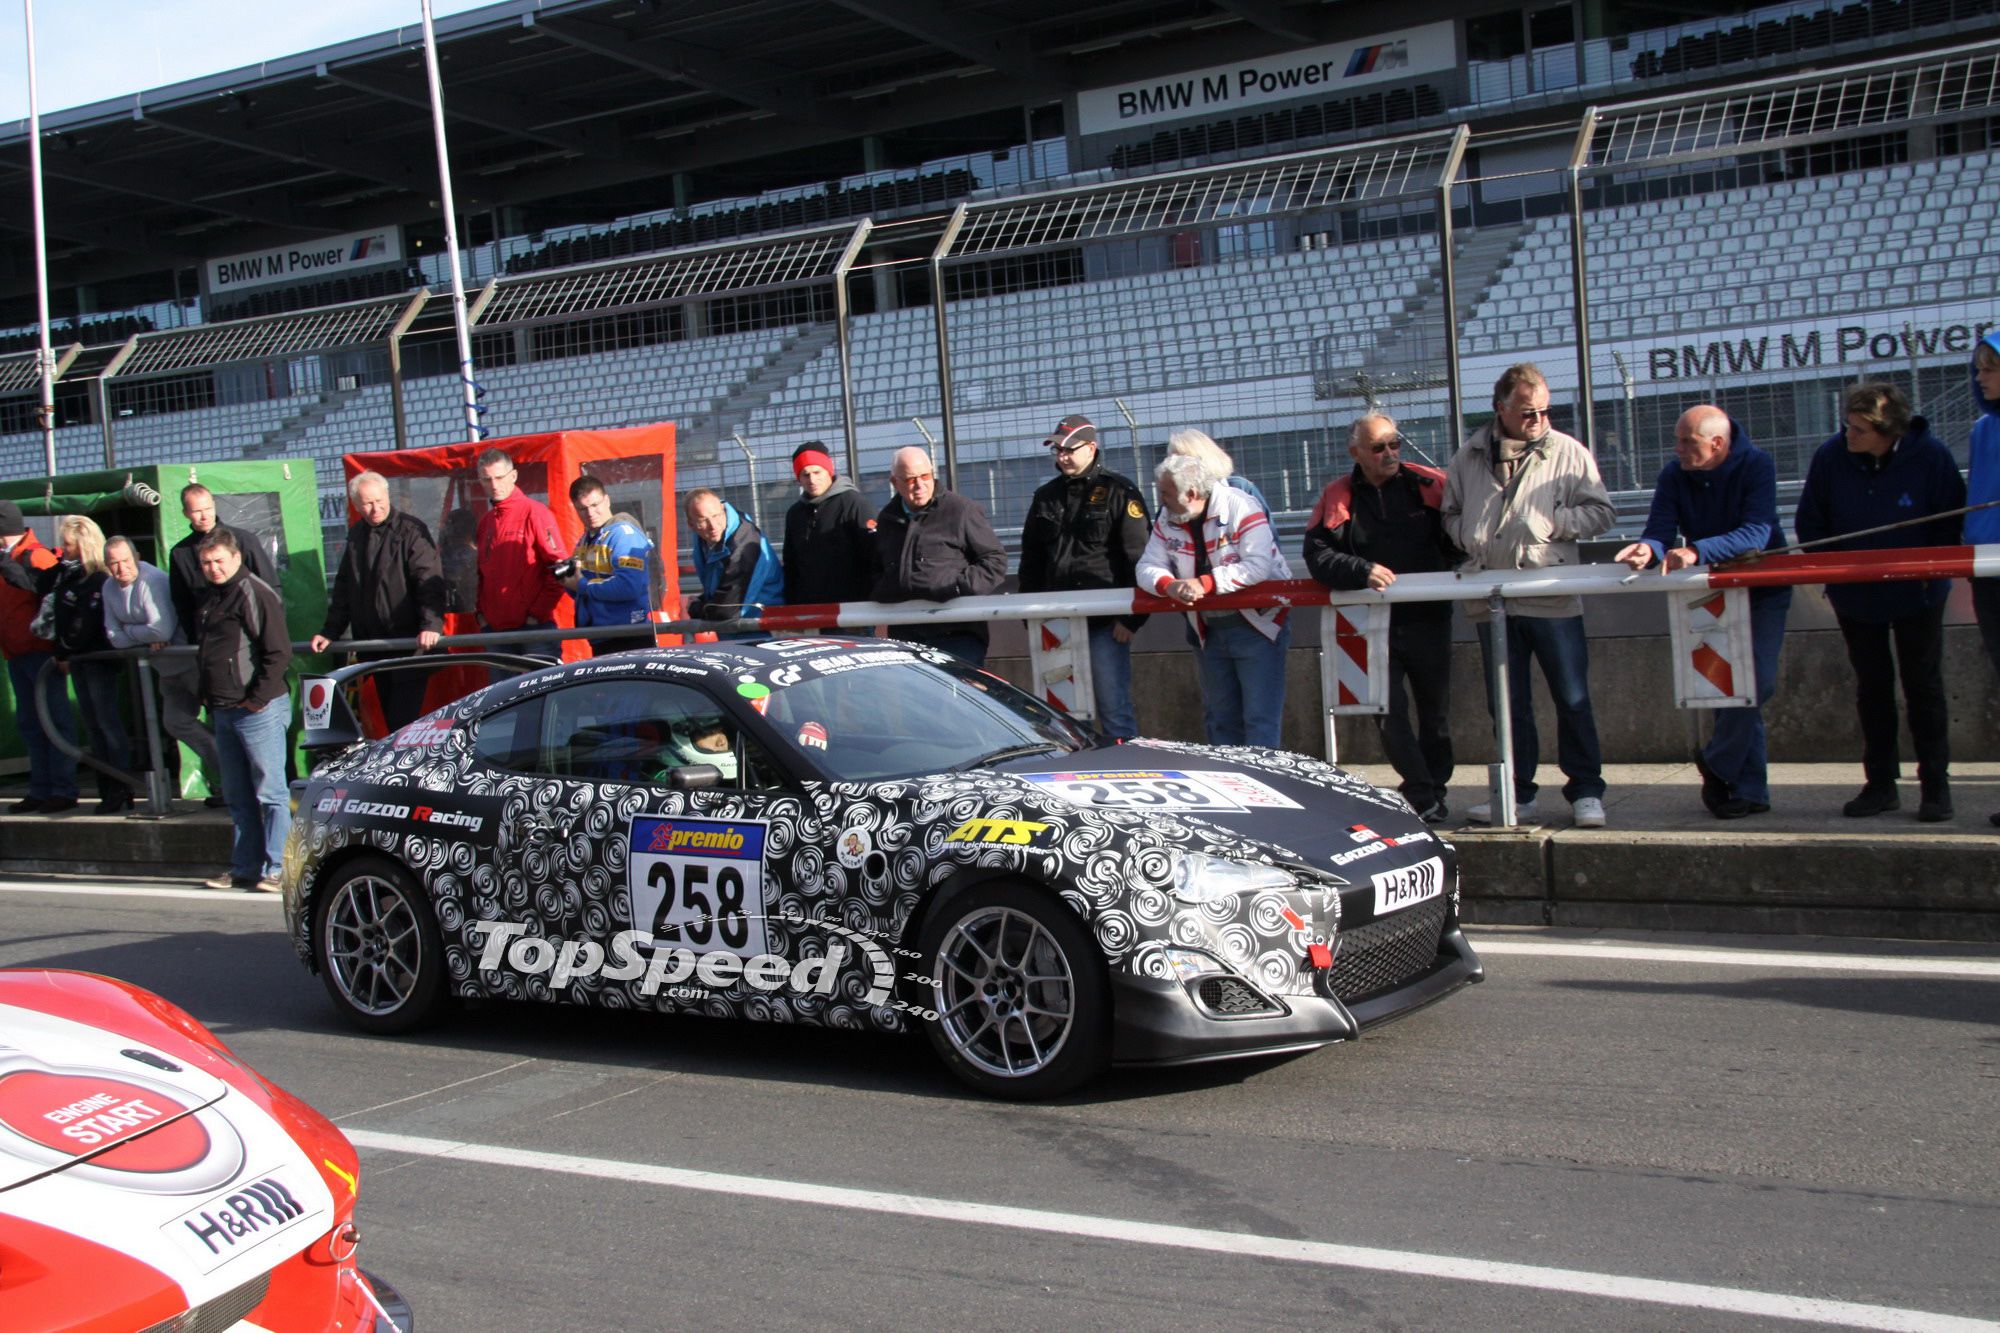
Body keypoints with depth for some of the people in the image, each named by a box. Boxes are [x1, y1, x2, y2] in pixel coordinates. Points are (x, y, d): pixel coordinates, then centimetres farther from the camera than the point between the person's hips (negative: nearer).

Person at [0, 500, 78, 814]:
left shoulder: (35, 556, -11)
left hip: (40, 653, -10)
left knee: (55, 720, -6)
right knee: (29, 723, 11)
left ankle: (63, 791, -5)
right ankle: (40, 791, 15)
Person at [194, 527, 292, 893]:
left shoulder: (255, 594, -11)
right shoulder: (210, 601, 17)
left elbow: (279, 653, -16)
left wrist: (258, 698, -16)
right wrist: (208, 697, 17)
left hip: (258, 712, -9)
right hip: (223, 712, 9)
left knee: (270, 791, -5)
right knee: (237, 796, 13)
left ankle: (276, 869, -3)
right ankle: (244, 868, 19)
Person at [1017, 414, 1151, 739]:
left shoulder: (1119, 492, -2)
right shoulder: (1046, 497, 16)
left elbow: (1138, 558, -7)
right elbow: (1030, 562, 21)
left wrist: (1131, 618, -12)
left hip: (1105, 624, -6)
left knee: (1114, 711, -5)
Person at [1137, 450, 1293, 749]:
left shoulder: (1240, 507, -16)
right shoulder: (1167, 520, 3)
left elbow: (1259, 566, -25)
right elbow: (1148, 566, -1)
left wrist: (1205, 583, -29)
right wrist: (1169, 585, -24)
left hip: (1257, 625, -6)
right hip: (1208, 631, 6)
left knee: (1260, 721, -9)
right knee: (1220, 719, 13)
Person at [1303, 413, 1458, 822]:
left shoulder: (1428, 485, 0)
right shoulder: (1338, 498, 0)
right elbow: (1318, 555, -10)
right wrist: (1363, 572, -23)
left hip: (1427, 619, 1)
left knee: (1435, 708, 11)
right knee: (1388, 711, -7)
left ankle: (1434, 787, 27)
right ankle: (1422, 797, -1)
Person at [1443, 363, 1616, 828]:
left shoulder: (1568, 452, 0)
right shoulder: (1469, 456, 9)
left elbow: (1601, 511, 1)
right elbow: (1451, 514, 21)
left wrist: (1553, 524, -10)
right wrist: (1469, 540, 2)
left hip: (1553, 600, -3)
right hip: (1492, 599, 3)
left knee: (1573, 699, 0)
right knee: (1507, 703, 10)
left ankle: (1585, 791, 11)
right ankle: (1517, 793, 20)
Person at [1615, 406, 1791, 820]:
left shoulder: (1756, 465, -19)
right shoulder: (1674, 476, -8)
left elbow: (1756, 533, -32)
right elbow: (1661, 531, -19)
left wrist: (1697, 551, -47)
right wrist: (1649, 549, -44)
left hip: (1762, 589, -3)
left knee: (1754, 683, -13)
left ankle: (1717, 763, 8)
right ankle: (1750, 790, 6)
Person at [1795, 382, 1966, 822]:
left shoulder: (1931, 457, -19)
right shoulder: (1830, 457, -14)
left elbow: (1953, 523, -8)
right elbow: (1810, 523, -3)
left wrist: (1929, 569, -16)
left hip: (1916, 593, -2)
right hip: (1854, 596, 2)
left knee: (1923, 686, 3)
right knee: (1872, 687, 10)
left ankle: (1935, 785, 10)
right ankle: (1880, 783, 17)